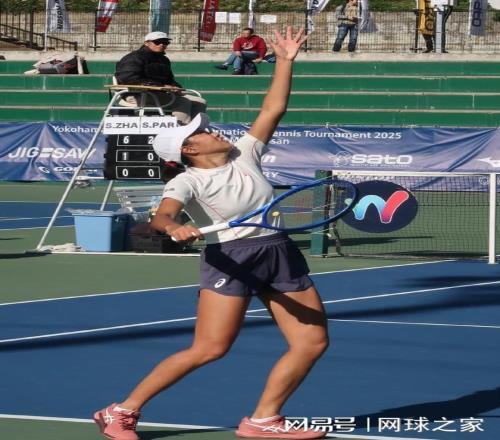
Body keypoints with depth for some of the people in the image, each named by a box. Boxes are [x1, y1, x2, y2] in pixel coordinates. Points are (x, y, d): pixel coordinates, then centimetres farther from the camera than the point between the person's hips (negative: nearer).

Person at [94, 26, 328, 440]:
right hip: (231, 257, -7)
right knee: (209, 348, -13)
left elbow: (273, 109, 18)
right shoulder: (188, 181, -4)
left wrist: (285, 61, 13)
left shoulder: (245, 155, 15)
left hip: (281, 253, 7)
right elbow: (163, 214, -22)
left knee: (313, 340, -1)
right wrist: (175, 228, -44)